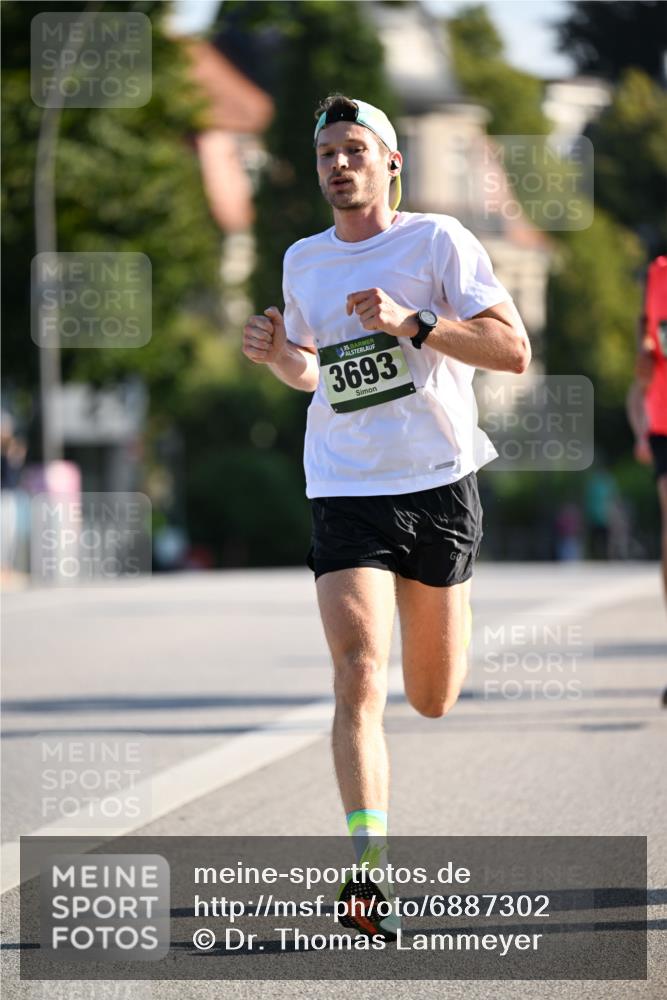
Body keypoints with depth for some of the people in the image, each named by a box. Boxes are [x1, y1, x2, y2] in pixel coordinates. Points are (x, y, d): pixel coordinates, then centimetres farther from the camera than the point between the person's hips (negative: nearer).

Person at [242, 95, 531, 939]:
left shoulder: (438, 241, -4)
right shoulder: (303, 261, 9)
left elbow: (514, 351, -11)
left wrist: (414, 323, -22)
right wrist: (278, 357, 1)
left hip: (439, 485, -1)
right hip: (344, 490, 2)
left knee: (432, 701, 11)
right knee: (358, 678, -18)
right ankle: (368, 870, -21)